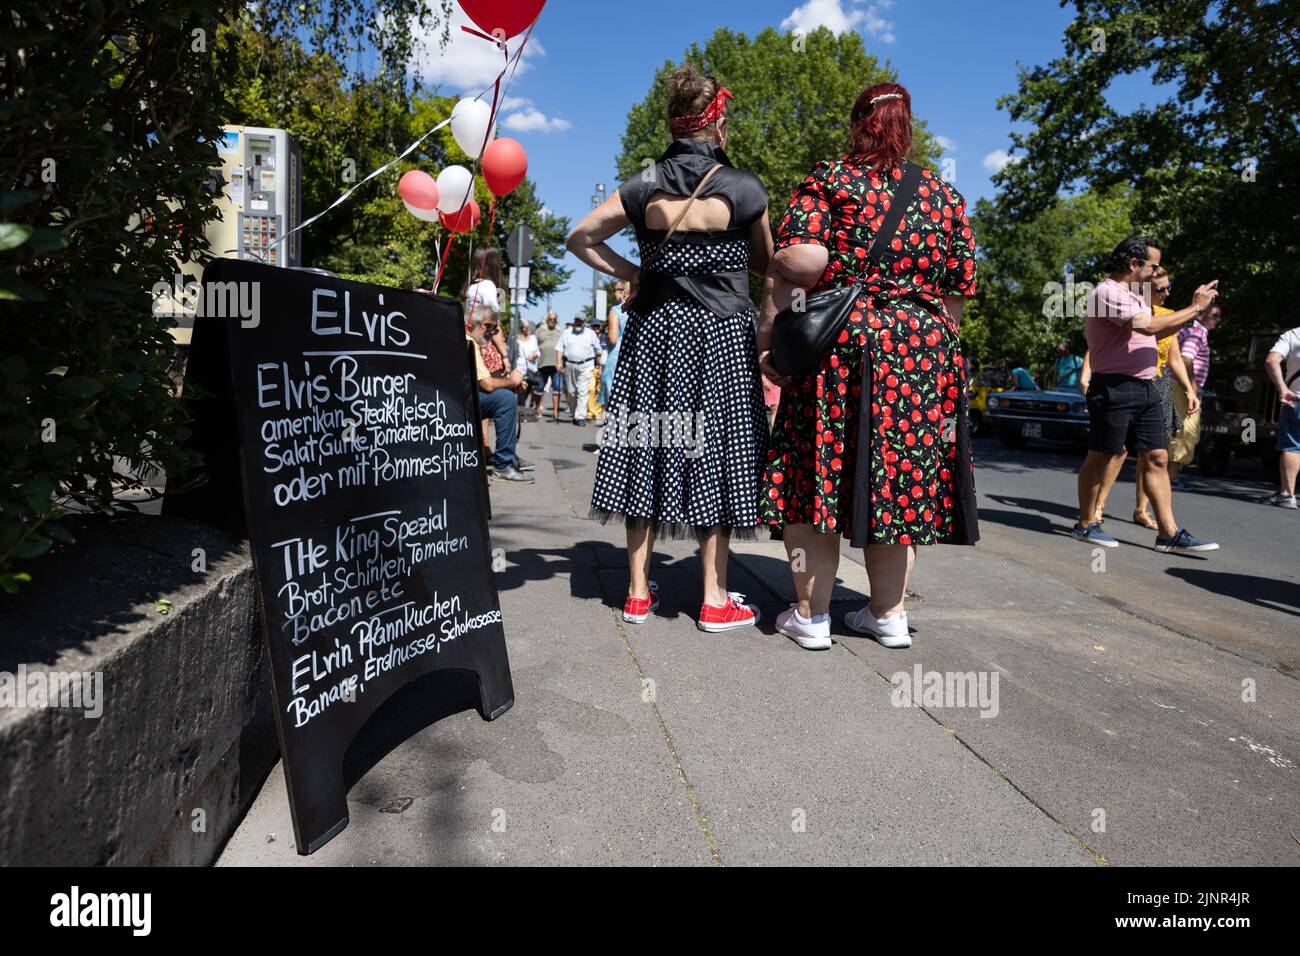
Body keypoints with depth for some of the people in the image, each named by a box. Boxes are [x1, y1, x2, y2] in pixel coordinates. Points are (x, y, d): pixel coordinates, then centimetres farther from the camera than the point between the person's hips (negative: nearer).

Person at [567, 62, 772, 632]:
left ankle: (639, 593, 15)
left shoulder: (644, 188, 5)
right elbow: (764, 265, 9)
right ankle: (715, 600, 8)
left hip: (653, 333, 3)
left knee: (648, 451, 8)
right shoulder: (744, 189, -4)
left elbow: (579, 238, 11)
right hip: (720, 335, -3)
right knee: (715, 455, 2)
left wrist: (626, 272, 13)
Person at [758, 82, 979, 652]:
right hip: (926, 352, 4)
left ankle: (810, 615, 9)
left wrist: (767, 334, -8)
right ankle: (888, 614, 20)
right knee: (901, 477, 11)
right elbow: (959, 292, 13)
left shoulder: (827, 181, 1)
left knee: (818, 473, 4)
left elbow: (798, 263, -14)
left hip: (840, 348, -4)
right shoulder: (945, 196, 13)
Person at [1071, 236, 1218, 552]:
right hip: (1114, 388, -9)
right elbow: (1149, 326, -22)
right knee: (1103, 457, -1)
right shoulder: (1109, 292, -11)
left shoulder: (1134, 296, 20)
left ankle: (1168, 532, 6)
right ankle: (1086, 524, 11)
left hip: (1144, 388, 9)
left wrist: (1195, 309, 15)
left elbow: (1161, 329, 27)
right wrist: (1195, 308, -10)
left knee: (1157, 458, 5)